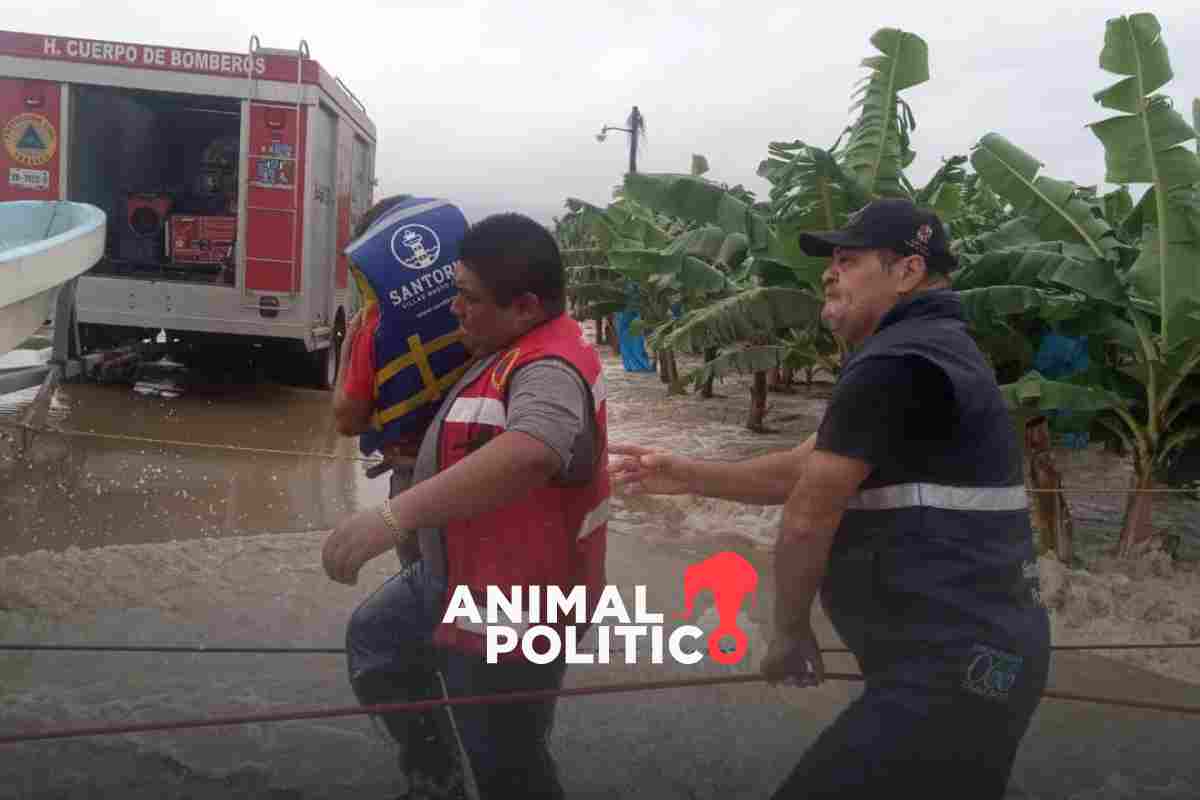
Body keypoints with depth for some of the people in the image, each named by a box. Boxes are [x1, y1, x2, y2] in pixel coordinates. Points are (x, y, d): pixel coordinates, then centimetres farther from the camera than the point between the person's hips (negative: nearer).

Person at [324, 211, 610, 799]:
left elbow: (528, 454, -51)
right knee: (372, 638, 29)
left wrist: (396, 514, -55)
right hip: (461, 578, 11)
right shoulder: (514, 349, 5)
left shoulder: (551, 369, -29)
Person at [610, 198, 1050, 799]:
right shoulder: (929, 350, 17)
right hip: (976, 655, 11)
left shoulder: (895, 366, -19)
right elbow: (800, 469, 17)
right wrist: (686, 475, 10)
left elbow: (807, 518, -16)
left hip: (951, 670, -11)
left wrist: (789, 632, -1)